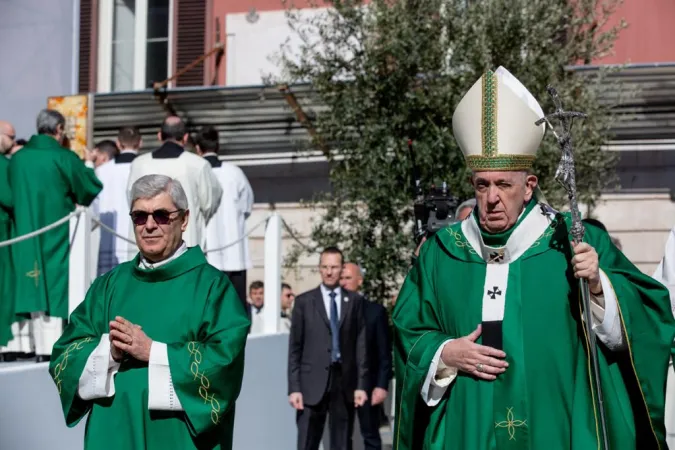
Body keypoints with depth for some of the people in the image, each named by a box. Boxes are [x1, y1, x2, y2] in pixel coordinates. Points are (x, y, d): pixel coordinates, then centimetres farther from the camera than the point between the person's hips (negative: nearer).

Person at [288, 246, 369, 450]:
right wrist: (294, 387, -4)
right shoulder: (304, 301, 4)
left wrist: (361, 384, 0)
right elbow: (295, 347, 2)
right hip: (313, 383, -1)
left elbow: (361, 344, 5)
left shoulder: (355, 301, 7)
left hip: (345, 382, 1)